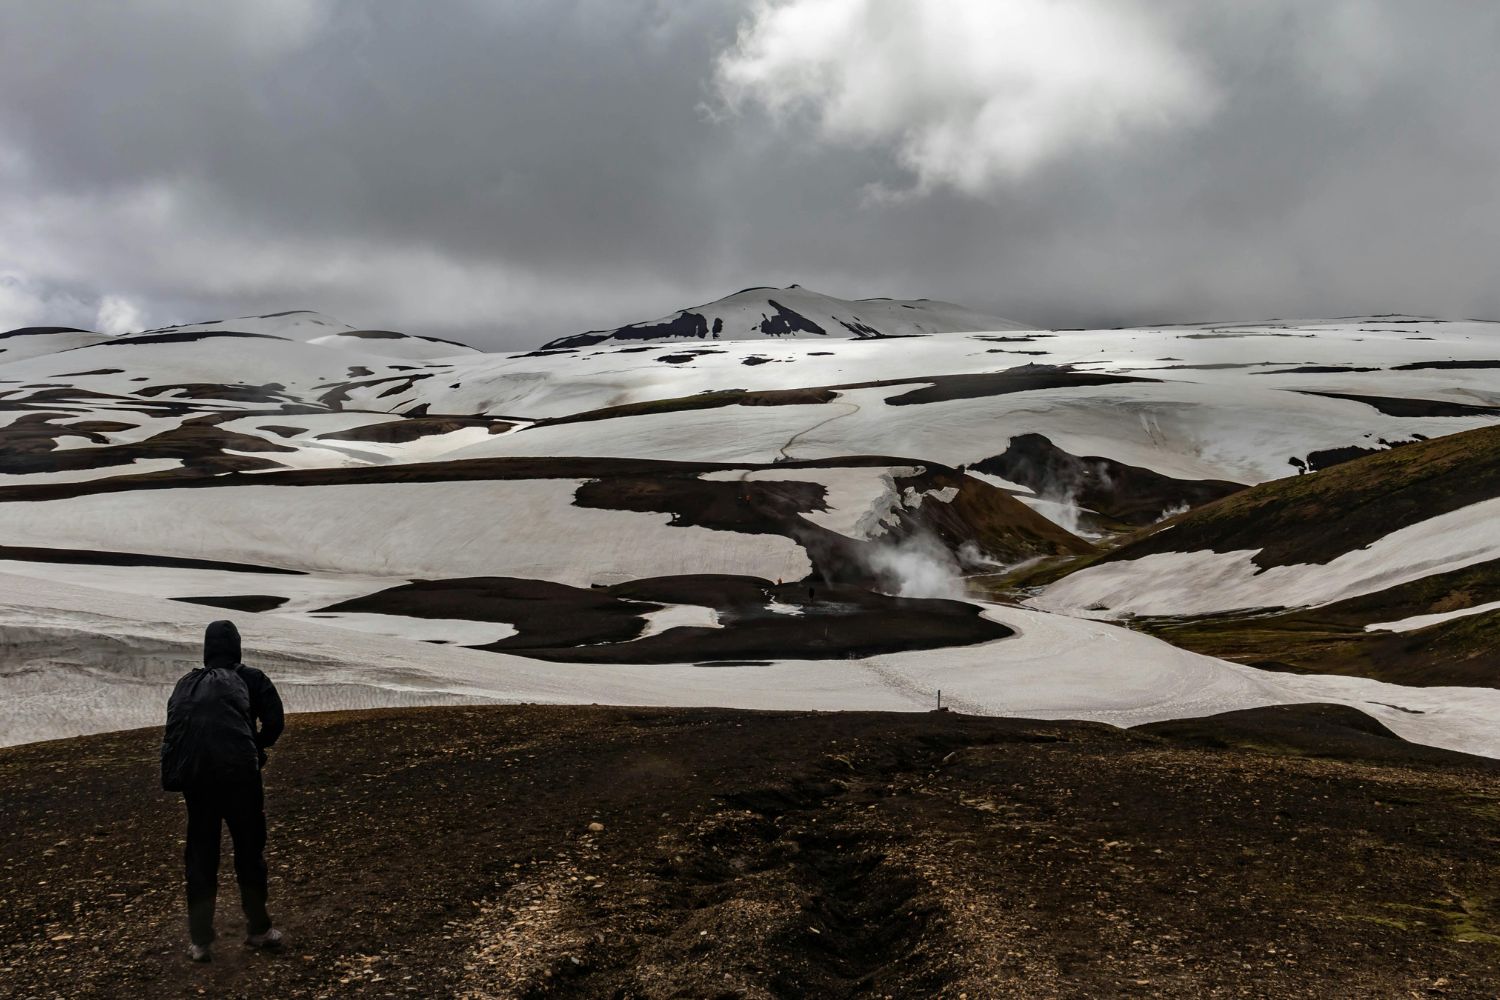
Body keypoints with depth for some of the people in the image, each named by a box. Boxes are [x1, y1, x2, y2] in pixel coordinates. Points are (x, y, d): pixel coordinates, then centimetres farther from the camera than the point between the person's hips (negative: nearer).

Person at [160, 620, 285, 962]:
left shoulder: (186, 683, 20)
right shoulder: (250, 678, 11)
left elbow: (173, 729, 12)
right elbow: (274, 723, 2)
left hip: (194, 775, 3)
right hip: (238, 771, -3)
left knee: (200, 854, 12)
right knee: (250, 848, 11)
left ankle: (199, 941, 16)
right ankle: (257, 929, 22)